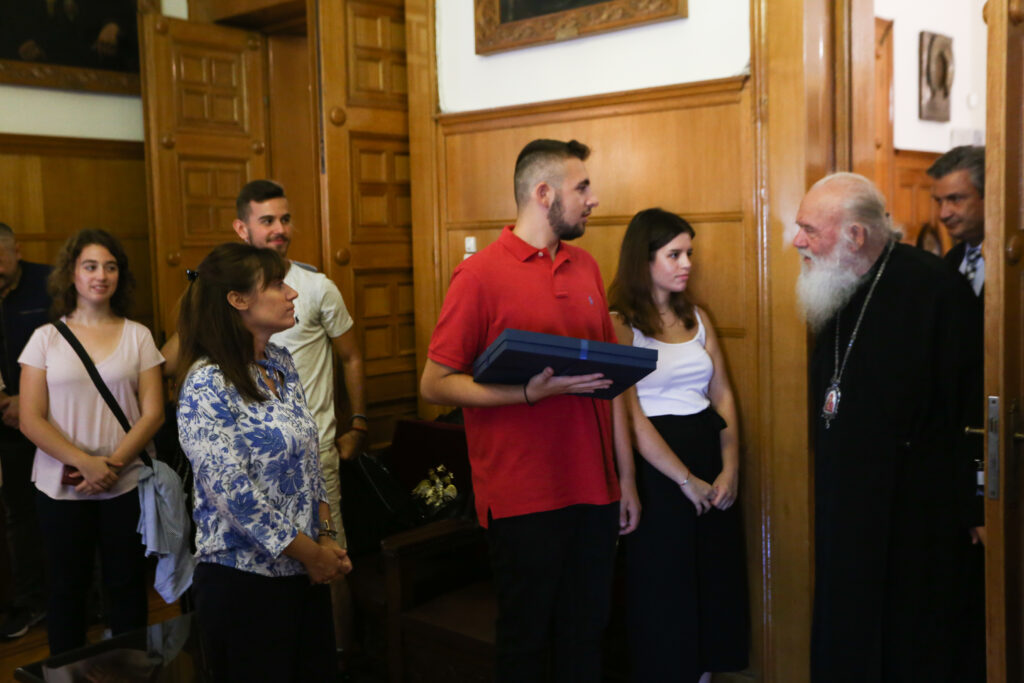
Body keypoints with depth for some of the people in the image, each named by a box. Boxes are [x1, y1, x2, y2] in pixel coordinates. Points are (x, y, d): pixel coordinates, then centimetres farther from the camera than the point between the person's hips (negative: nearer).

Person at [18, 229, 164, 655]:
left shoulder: (137, 336, 3)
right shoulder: (46, 338, 2)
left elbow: (153, 412, -2)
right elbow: (31, 420, -4)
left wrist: (113, 464, -14)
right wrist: (85, 463, -15)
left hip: (126, 485, 0)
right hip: (61, 487, 0)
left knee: (126, 587, 8)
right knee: (68, 588, 12)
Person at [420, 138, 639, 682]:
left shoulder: (585, 267, 10)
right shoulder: (481, 274, -9)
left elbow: (610, 378, 14)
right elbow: (435, 384, -10)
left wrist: (626, 478, 12)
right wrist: (531, 393, -23)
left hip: (593, 492, 5)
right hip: (522, 498, -5)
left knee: (586, 635, 14)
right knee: (526, 639, 10)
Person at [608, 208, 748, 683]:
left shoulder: (697, 318, 10)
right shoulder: (619, 326, -10)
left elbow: (722, 395, 8)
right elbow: (629, 418, -15)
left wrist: (730, 468, -4)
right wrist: (686, 479, -14)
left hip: (712, 464, 6)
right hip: (657, 468, -6)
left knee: (715, 581, 14)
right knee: (664, 589, 7)